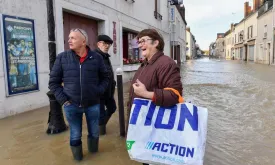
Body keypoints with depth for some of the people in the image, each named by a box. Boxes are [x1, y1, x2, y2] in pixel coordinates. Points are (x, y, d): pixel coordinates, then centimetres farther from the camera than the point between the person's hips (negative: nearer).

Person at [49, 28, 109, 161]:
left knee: (94, 133, 16)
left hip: (93, 104, 1)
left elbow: (105, 78, 10)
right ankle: (77, 157, 37)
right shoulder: (62, 57, -3)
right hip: (71, 106, 0)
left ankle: (93, 151, 44)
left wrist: (98, 92, -2)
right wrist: (62, 99, -5)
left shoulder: (96, 57, -2)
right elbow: (53, 82, 3)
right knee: (75, 135, 12)